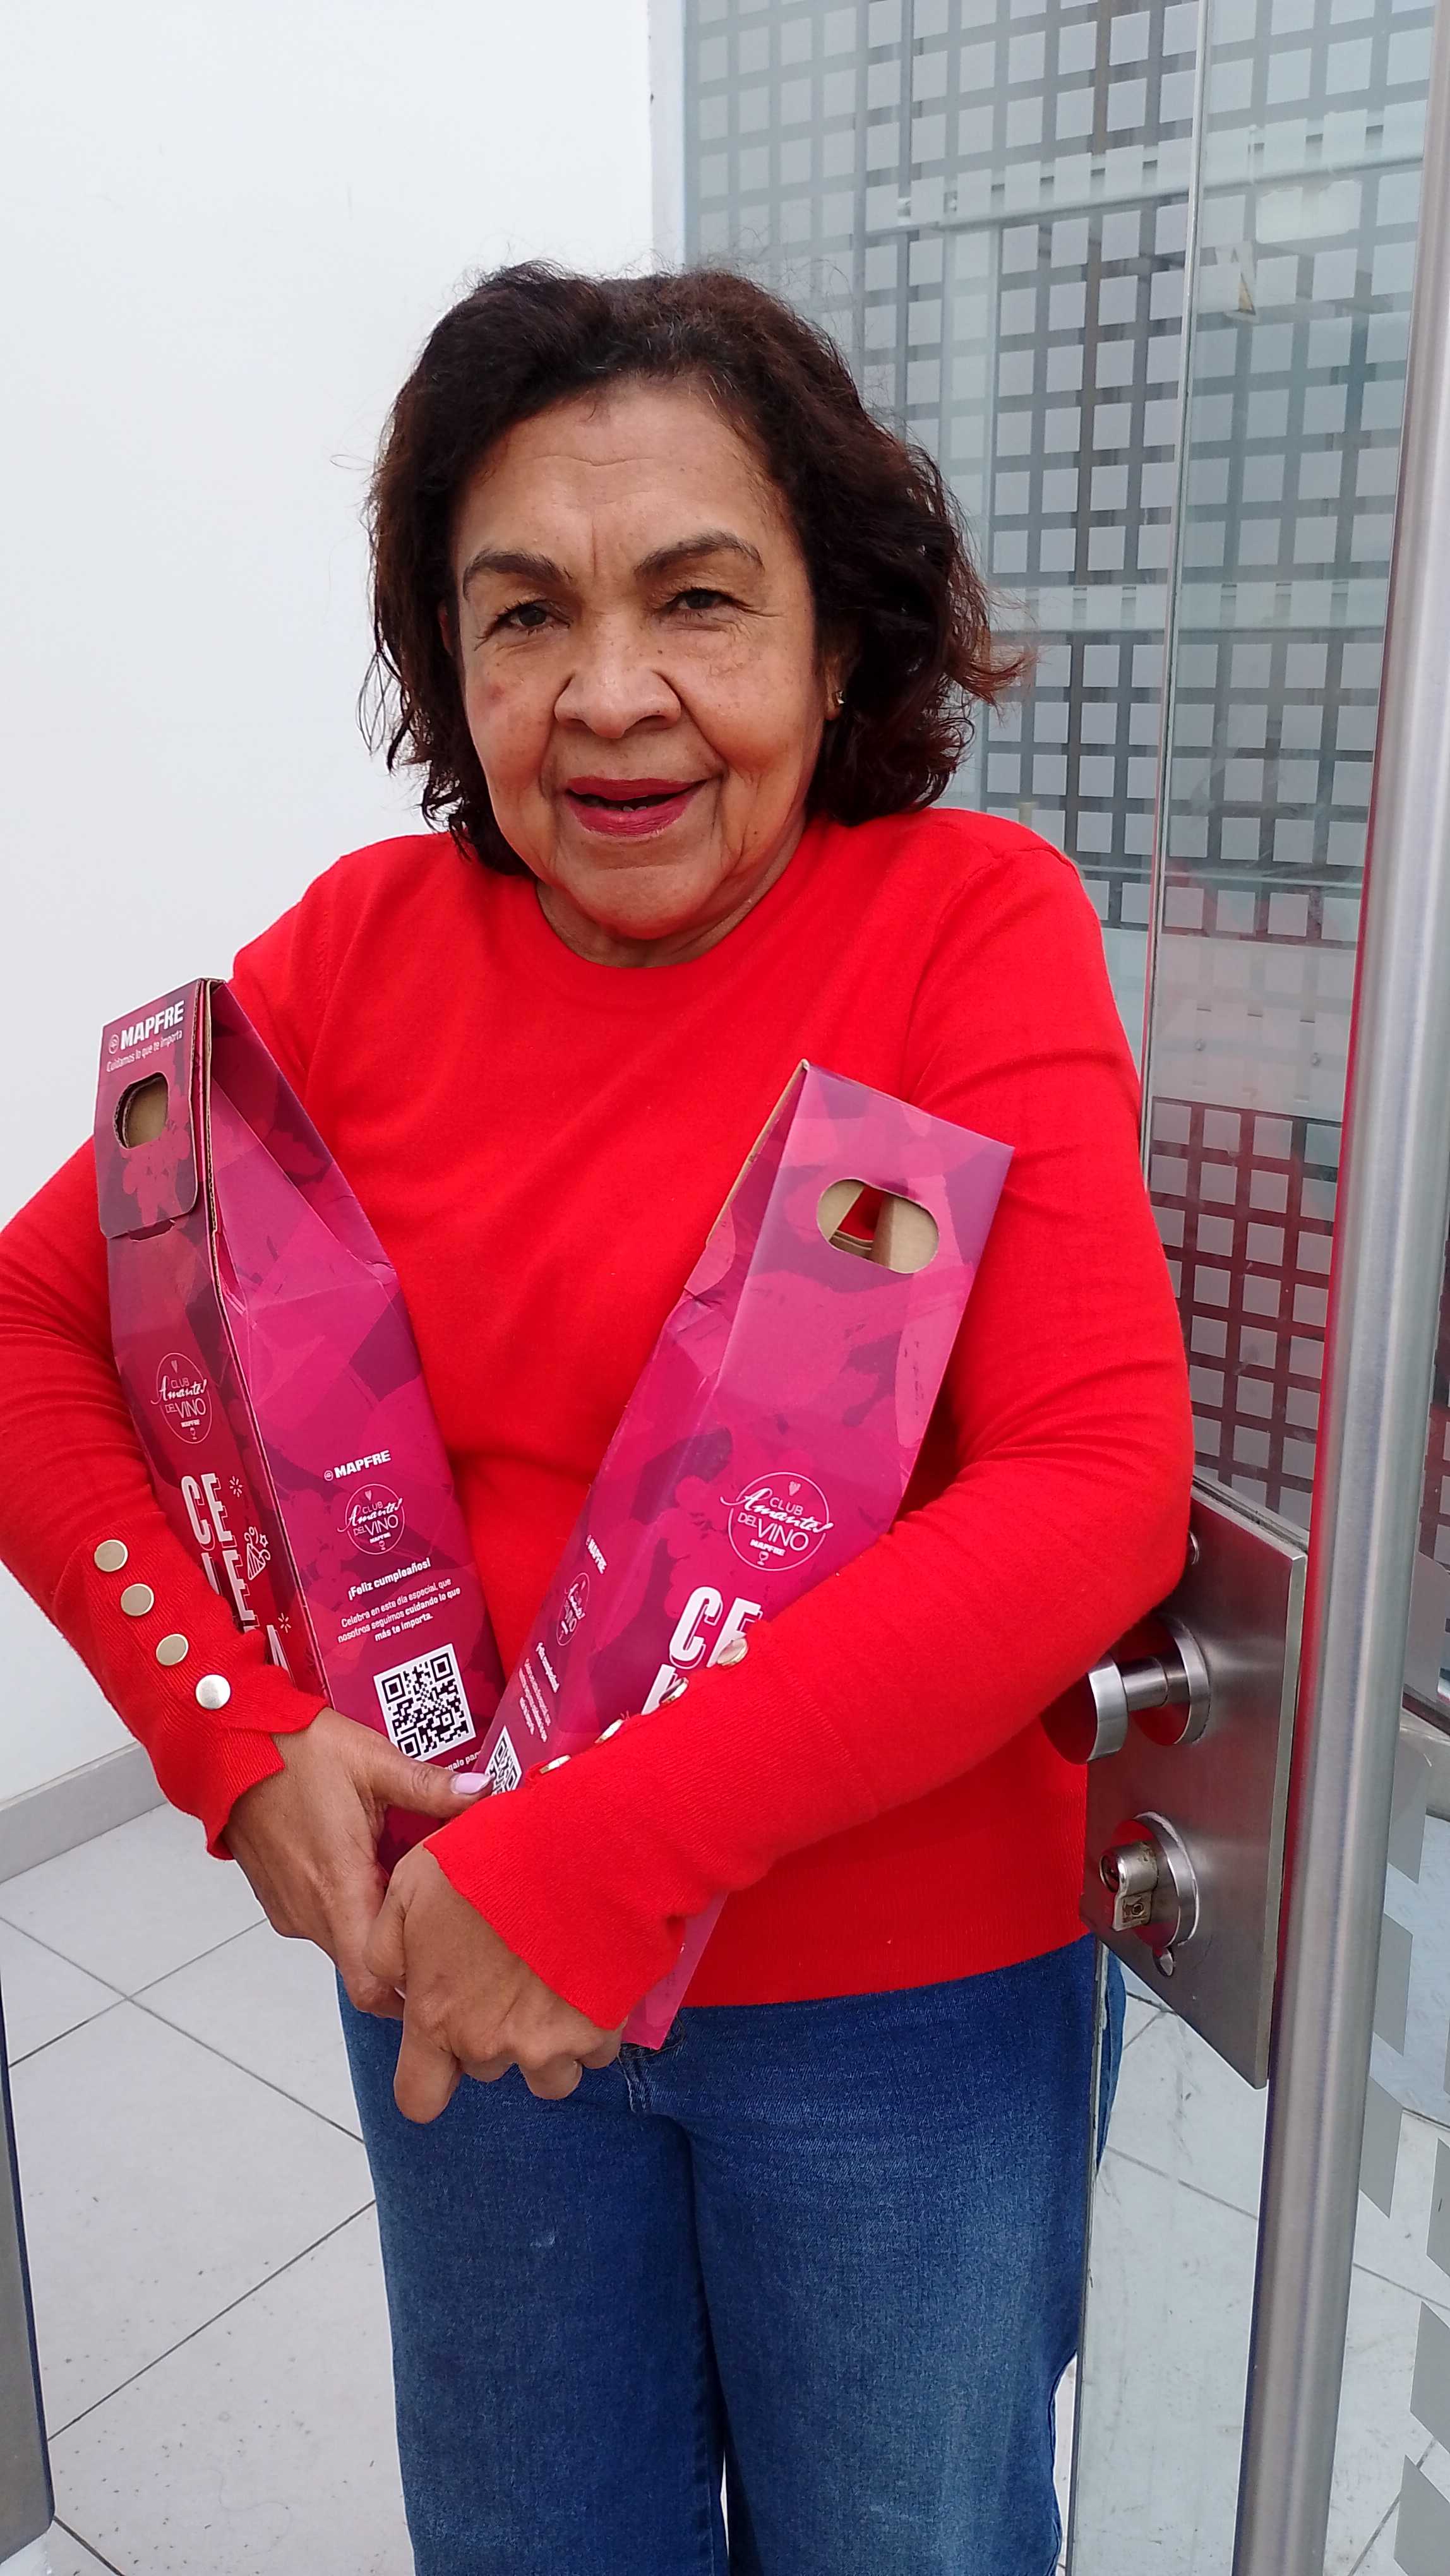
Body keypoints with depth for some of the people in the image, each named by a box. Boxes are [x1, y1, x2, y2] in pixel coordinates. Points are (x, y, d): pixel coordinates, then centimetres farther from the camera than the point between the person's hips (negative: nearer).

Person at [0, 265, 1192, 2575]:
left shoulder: (974, 920, -15)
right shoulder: (369, 942, -6)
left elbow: (1099, 1490, -24)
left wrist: (610, 1850, -25)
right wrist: (236, 1731, -13)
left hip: (909, 1986, -2)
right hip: (462, 1954, 3)